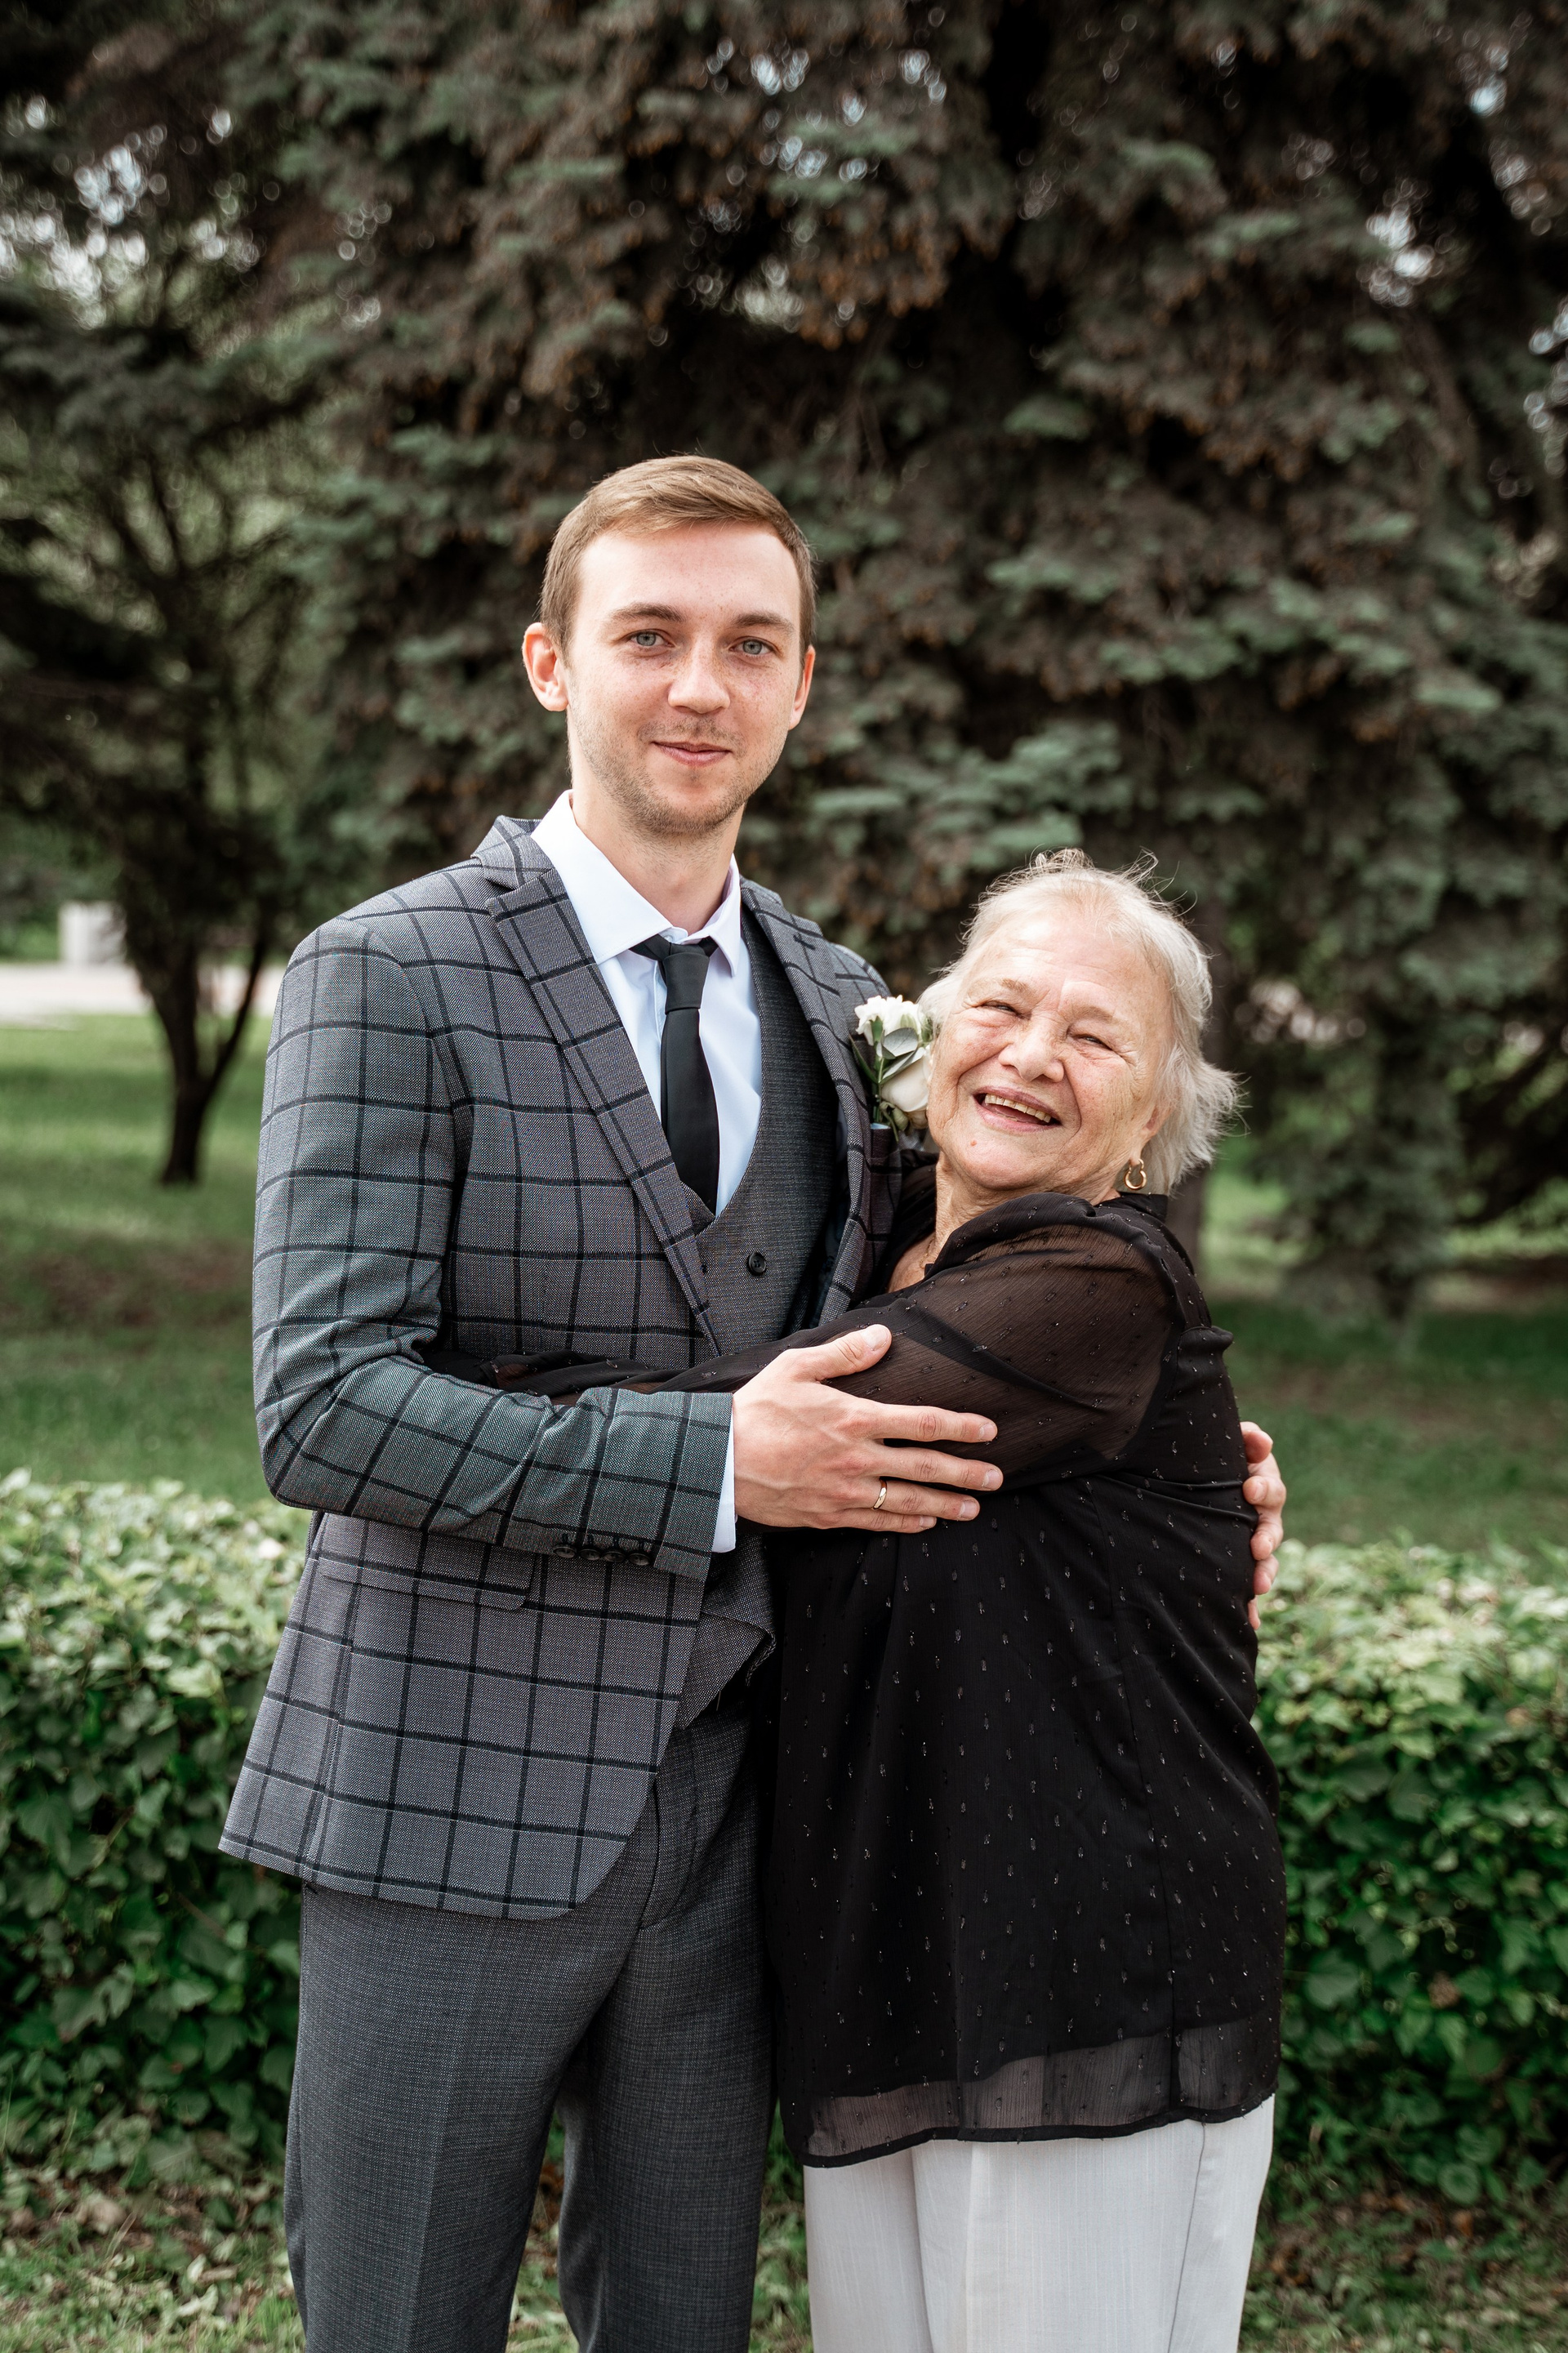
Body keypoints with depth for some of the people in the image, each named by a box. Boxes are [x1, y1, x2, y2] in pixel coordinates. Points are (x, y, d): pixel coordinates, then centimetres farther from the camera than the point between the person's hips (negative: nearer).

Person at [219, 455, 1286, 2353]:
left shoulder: (839, 1008, 9)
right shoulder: (388, 979, -10)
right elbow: (321, 1408, -17)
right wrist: (712, 1466, -24)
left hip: (728, 1800, 5)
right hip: (454, 1800, -5)